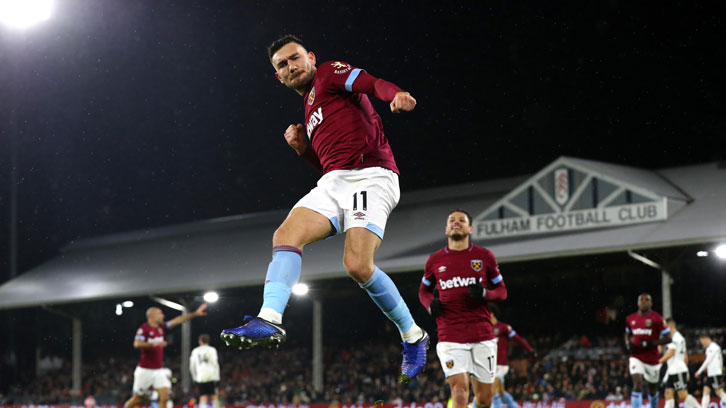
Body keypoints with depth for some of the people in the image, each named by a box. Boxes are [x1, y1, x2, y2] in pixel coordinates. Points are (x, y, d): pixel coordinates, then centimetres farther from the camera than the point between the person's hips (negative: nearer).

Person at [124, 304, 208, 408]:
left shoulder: (161, 327, 11)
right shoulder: (144, 328, -10)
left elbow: (178, 320, 12)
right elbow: (137, 344, -24)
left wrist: (195, 313, 9)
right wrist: (153, 344, -33)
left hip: (159, 370, 6)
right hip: (145, 370, -6)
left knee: (164, 396, -7)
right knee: (137, 399, 2)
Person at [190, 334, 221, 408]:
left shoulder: (195, 351, 11)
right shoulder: (211, 350, 2)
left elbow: (191, 366, 10)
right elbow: (215, 364, -6)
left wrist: (195, 377, 20)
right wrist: (217, 378, -2)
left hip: (200, 378, 2)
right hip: (211, 377, -2)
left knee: (203, 398, 0)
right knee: (214, 397, 4)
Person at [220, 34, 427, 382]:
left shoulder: (329, 73, 8)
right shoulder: (311, 107, 31)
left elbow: (372, 83, -12)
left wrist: (396, 94, -34)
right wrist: (302, 148, 15)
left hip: (370, 177, -8)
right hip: (333, 182, 8)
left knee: (358, 265, -22)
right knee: (286, 234, -15)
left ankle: (413, 337, -2)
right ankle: (269, 321, -27)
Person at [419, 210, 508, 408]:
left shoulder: (484, 256, 7)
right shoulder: (435, 260, 8)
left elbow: (502, 291, 13)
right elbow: (424, 290, 23)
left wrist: (484, 294, -10)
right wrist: (430, 305, 0)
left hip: (483, 336, 1)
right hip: (450, 337, -1)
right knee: (460, 391, -17)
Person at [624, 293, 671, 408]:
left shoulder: (657, 318, -8)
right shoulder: (630, 319, 4)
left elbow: (668, 338, -8)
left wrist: (650, 343, -19)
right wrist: (628, 345, 2)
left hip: (652, 358, -1)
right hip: (636, 357, 1)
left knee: (652, 389, 14)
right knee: (637, 384, -18)